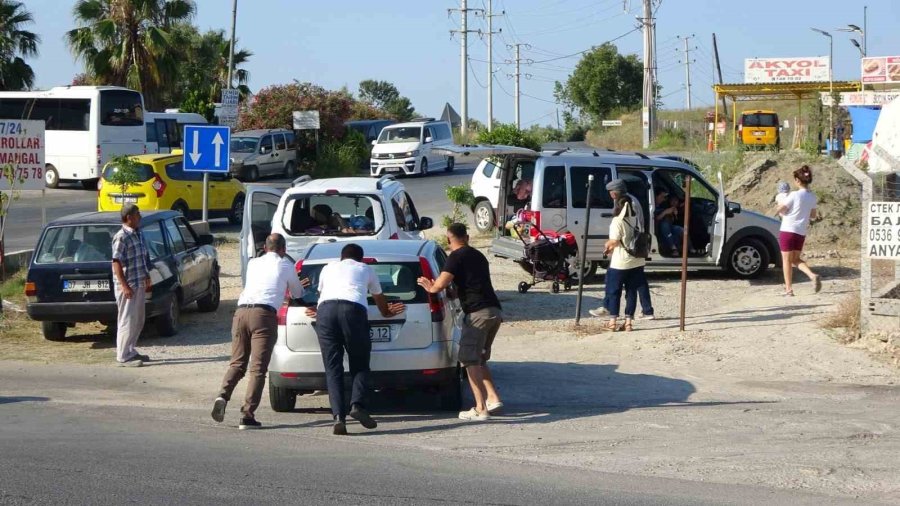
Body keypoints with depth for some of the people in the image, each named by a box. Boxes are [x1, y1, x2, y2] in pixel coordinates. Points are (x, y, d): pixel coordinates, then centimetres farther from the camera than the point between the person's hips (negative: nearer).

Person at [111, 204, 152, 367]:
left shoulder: (139, 234, 12)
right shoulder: (121, 237, -16)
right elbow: (116, 262, -19)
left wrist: (147, 280, 20)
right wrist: (124, 286, -23)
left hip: (140, 285, 9)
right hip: (128, 286, -9)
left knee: (138, 320, 14)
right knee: (127, 321, -5)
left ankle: (130, 351, 24)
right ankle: (123, 356, -1)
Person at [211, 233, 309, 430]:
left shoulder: (253, 263, 26)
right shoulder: (286, 266, 14)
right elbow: (297, 294, 28)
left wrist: (297, 285, 57)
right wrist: (298, 287, 54)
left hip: (241, 312, 4)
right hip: (264, 314, -4)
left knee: (237, 362, 12)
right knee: (258, 368, -4)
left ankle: (223, 396, -13)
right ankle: (247, 415, -12)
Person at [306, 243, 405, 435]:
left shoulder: (328, 268, 34)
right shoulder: (366, 270, 32)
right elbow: (380, 299, 47)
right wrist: (387, 313, 69)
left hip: (326, 309, 1)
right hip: (353, 310, -1)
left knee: (333, 368, 2)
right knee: (360, 364, 10)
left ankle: (338, 416, -12)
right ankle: (357, 405, -13)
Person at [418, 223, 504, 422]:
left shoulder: (456, 257, -3)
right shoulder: (478, 256, 22)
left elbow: (440, 286, -12)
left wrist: (430, 287, 11)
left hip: (478, 313, -8)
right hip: (495, 310, 8)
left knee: (470, 360, -4)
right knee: (479, 359, 20)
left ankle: (480, 409, -11)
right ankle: (493, 398, 10)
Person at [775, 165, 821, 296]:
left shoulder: (794, 195, -16)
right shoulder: (812, 197, 4)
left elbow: (780, 209, -10)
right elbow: (813, 216, 14)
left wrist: (784, 212, 11)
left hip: (788, 230, -6)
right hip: (801, 232, 6)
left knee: (787, 260, 5)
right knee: (796, 259, 18)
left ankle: (789, 289, 6)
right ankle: (813, 275, -6)